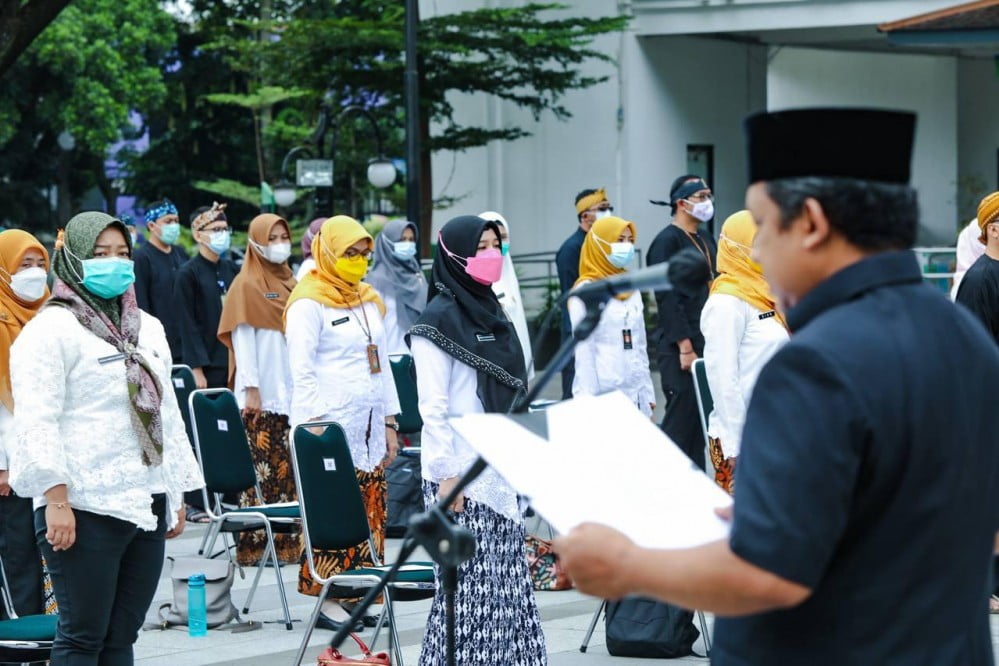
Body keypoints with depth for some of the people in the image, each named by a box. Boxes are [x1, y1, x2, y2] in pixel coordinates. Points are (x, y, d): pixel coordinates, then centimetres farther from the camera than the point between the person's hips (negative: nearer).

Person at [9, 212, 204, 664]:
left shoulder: (147, 329, 19)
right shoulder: (52, 329, -5)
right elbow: (37, 420, -12)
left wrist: (177, 493, 18)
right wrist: (56, 500, -19)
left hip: (146, 505, 7)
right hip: (86, 508, -7)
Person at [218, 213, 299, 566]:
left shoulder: (289, 283, 16)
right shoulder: (246, 285, -2)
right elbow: (242, 338, -8)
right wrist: (251, 388, -14)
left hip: (292, 392, 6)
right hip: (261, 396, -6)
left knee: (291, 470, 4)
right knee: (261, 472, -8)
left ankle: (289, 541, 8)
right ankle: (256, 545, -6)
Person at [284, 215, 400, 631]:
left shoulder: (369, 300, 18)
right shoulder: (309, 303, -5)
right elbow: (302, 371, -10)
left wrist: (390, 422, 17)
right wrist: (313, 428, -16)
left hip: (368, 427, 7)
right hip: (332, 426, -7)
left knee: (370, 514, 4)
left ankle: (356, 594, 9)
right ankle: (328, 599, -6)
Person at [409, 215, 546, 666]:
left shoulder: (491, 312, 15)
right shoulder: (438, 320, -9)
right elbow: (432, 406, -13)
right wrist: (446, 474, -18)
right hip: (461, 474, -8)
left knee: (506, 580, 7)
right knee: (469, 581, -6)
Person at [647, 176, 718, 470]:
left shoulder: (706, 239, 16)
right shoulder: (667, 241, -10)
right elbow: (668, 299, -15)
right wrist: (685, 347, -19)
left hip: (706, 343, 8)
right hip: (680, 347, -8)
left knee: (701, 414, 9)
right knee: (681, 415, -8)